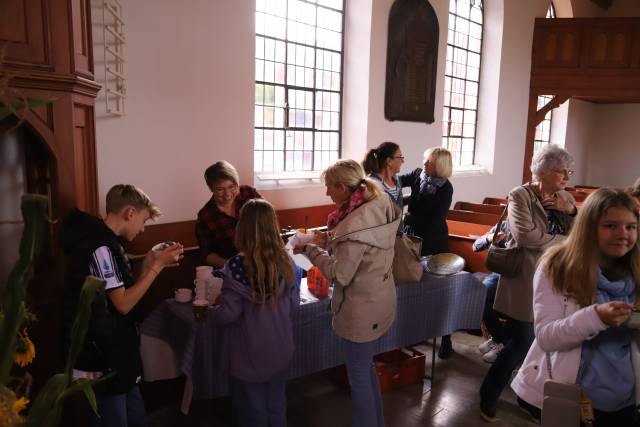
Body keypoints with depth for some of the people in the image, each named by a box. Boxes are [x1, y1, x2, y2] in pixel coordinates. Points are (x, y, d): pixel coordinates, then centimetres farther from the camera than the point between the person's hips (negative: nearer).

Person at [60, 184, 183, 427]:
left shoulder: (105, 242, 10)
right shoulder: (100, 247, -21)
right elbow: (123, 304, -20)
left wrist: (148, 266, 3)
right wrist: (157, 266, -17)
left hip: (113, 353, 10)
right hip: (100, 359, -10)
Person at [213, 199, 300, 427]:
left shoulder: (237, 266, -23)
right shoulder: (285, 261, -9)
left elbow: (229, 314, -18)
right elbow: (294, 304, 0)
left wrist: (213, 311, 3)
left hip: (251, 354, -4)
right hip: (281, 350, 4)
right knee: (277, 404, 22)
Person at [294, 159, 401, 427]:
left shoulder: (355, 224, -30)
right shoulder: (381, 206, -4)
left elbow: (339, 276, -22)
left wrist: (310, 250, -12)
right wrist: (332, 239, 5)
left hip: (361, 310, -9)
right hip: (380, 301, 9)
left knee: (358, 377, 12)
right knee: (366, 367, 27)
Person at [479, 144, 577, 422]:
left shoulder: (565, 198, 11)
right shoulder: (520, 196, -10)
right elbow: (525, 235, -23)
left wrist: (571, 211, -10)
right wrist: (565, 241, -11)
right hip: (526, 281, -6)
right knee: (522, 343, -1)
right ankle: (488, 396, 19)